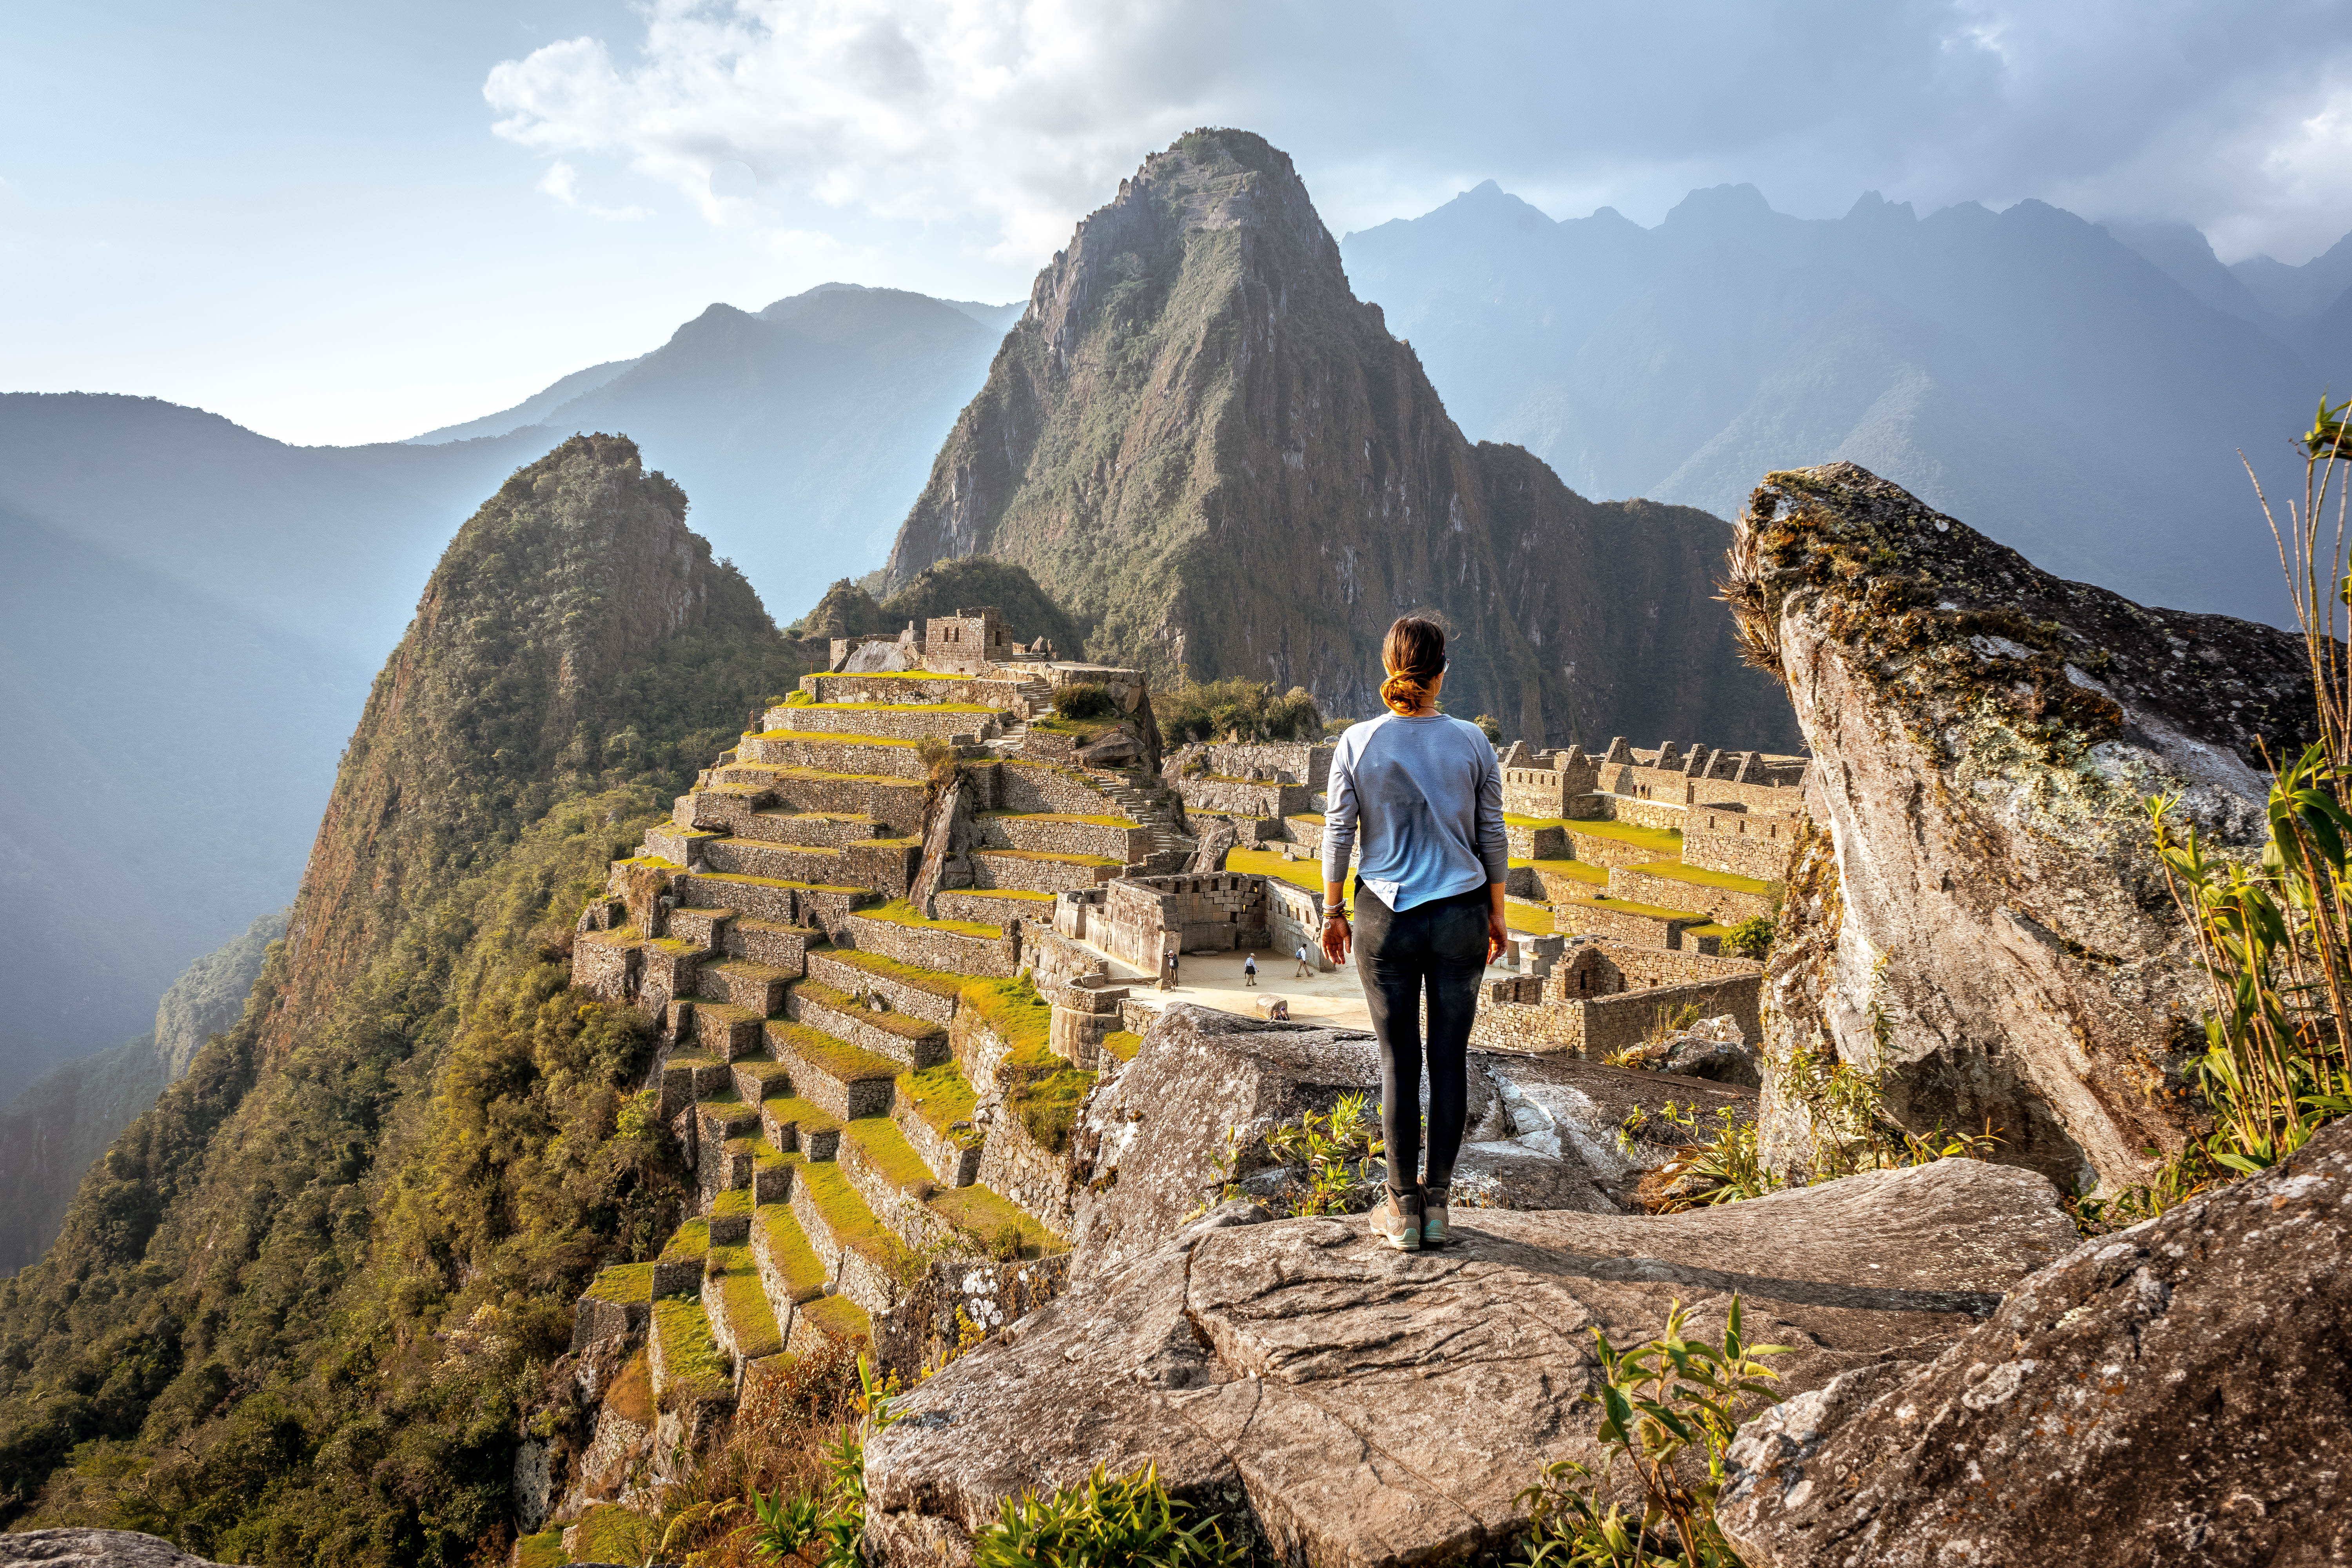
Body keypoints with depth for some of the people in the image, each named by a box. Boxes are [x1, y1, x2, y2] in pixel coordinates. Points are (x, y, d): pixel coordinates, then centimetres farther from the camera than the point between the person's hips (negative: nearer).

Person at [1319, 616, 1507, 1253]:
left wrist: (1332, 913, 7)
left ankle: (1404, 1211, 15)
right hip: (1460, 918, 1)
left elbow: (1338, 836, -5)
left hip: (1386, 919, -1)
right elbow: (1492, 838, 1)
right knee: (1450, 1058, 10)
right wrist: (1496, 914, 13)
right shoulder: (1472, 742, -5)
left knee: (1399, 1062, 8)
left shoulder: (1357, 744, -9)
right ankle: (1436, 1204, 17)